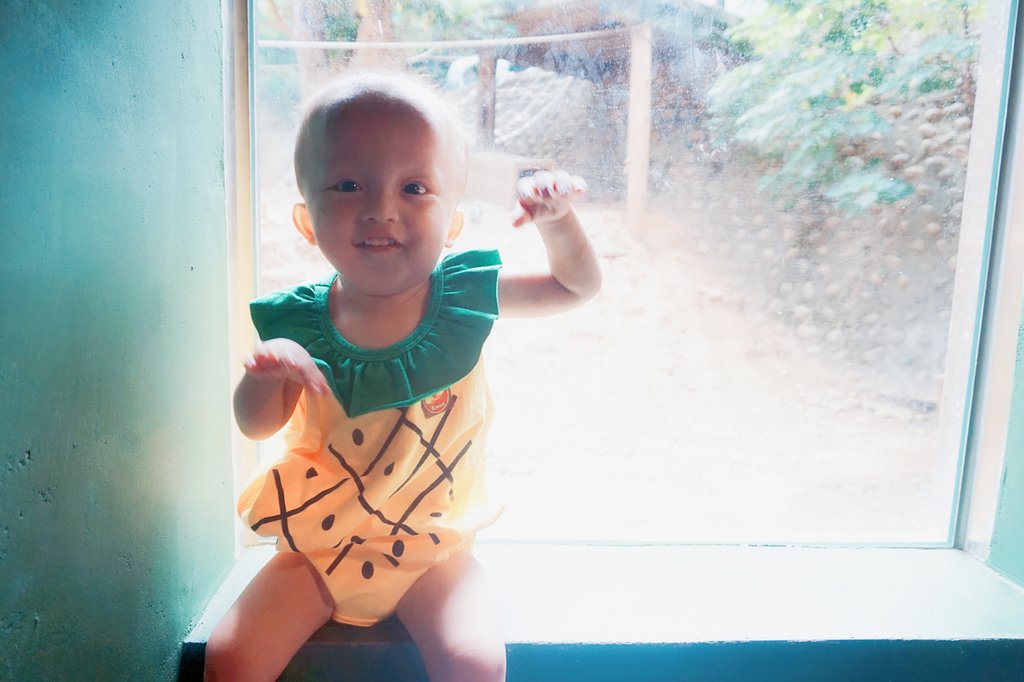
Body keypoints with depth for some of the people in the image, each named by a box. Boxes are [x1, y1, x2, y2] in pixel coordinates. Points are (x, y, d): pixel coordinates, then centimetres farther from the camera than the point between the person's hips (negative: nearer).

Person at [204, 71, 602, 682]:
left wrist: (556, 218, -21)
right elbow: (260, 425, -5)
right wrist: (265, 373, -28)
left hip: (433, 548, -1)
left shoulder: (464, 296, -12)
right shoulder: (298, 321, -12)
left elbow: (578, 285, -1)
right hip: (320, 546, 2)